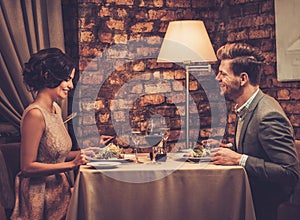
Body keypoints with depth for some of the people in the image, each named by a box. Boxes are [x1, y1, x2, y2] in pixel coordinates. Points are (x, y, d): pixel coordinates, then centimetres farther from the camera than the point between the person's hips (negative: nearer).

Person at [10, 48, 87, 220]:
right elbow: (28, 166, -22)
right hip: (40, 194, -8)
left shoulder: (56, 109, 6)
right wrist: (71, 164, -24)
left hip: (58, 188, 8)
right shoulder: (35, 114, -22)